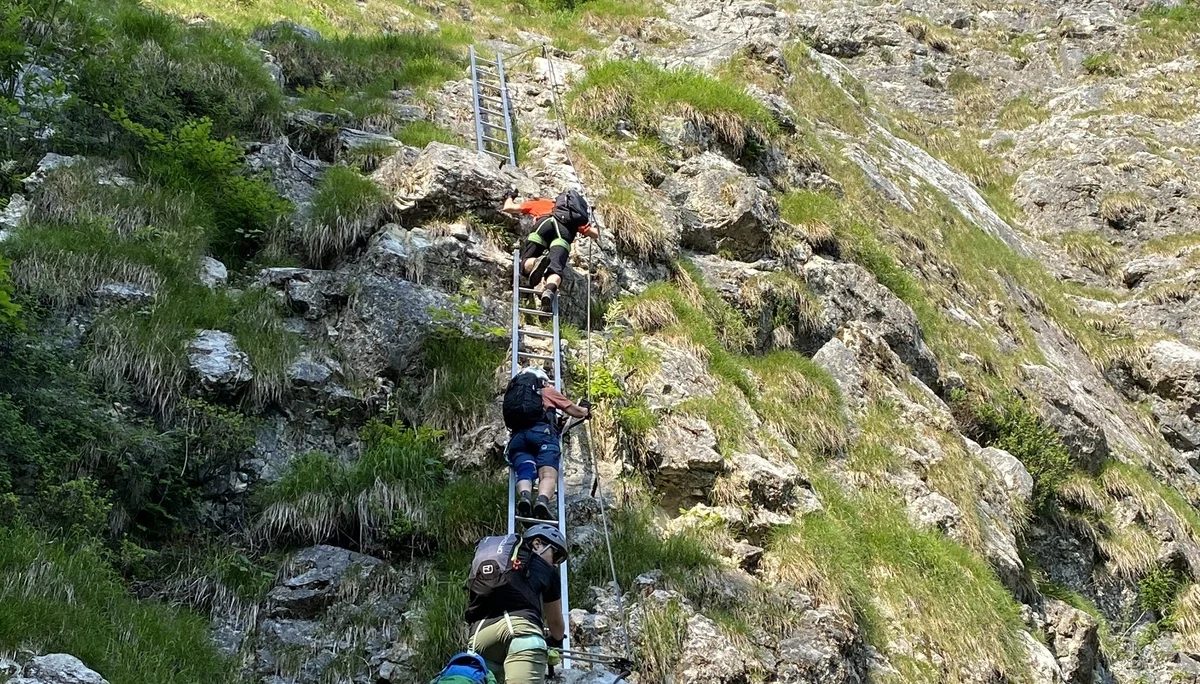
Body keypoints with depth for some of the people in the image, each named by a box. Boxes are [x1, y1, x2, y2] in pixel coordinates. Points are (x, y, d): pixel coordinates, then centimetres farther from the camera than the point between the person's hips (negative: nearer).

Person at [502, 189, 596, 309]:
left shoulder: (540, 203, 40)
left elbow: (508, 208, 42)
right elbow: (594, 234, 34)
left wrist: (510, 197, 65)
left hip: (545, 223, -1)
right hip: (566, 231, 1)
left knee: (526, 264, 1)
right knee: (556, 269, -15)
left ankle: (537, 262, -35)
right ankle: (550, 289, -49)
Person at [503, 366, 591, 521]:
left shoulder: (512, 393, 37)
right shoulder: (547, 391, 28)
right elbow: (575, 411, 33)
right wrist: (586, 411, 58)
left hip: (518, 436, 3)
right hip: (542, 432, -3)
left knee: (524, 473, -14)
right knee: (548, 474, -20)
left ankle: (524, 496, -48)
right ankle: (543, 501, -50)